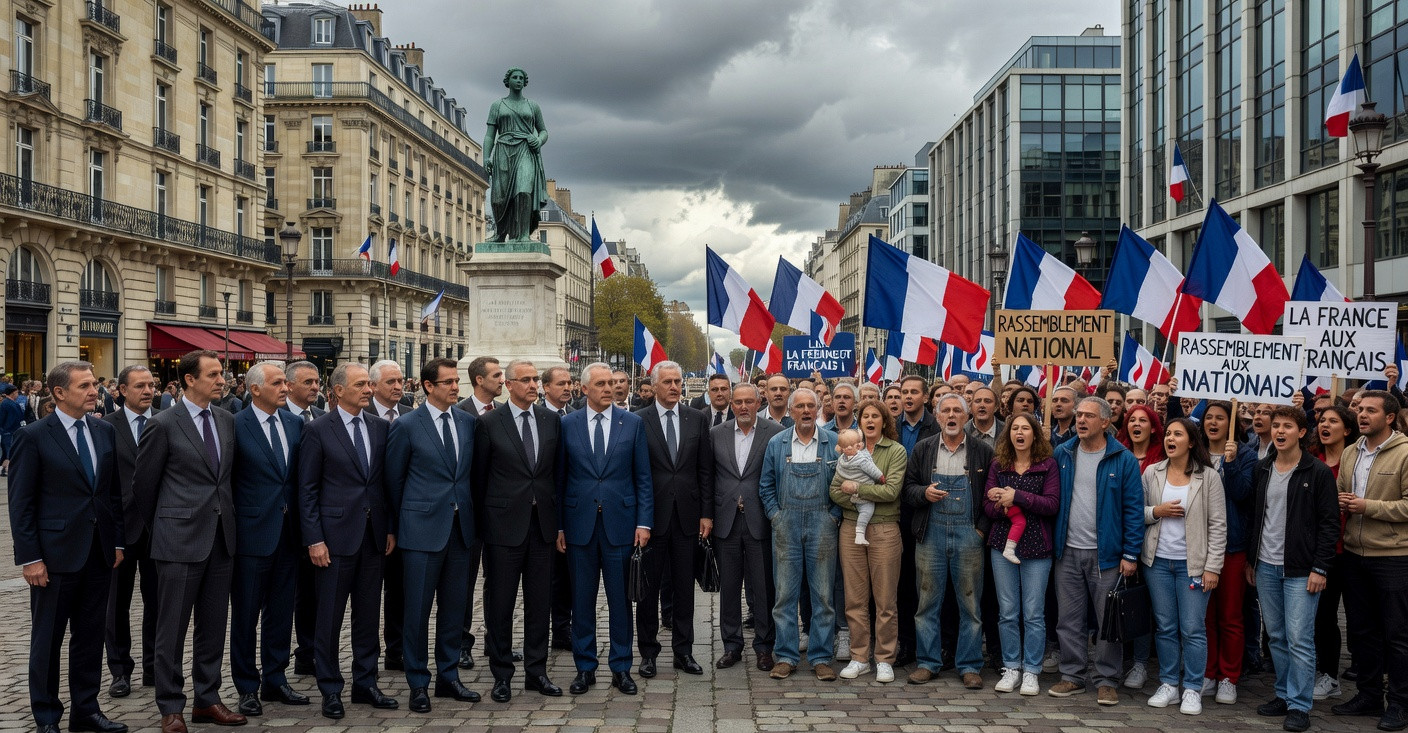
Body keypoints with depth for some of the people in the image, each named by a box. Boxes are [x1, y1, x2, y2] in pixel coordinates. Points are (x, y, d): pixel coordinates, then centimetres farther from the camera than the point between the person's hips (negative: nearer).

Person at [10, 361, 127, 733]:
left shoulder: (105, 431, 7)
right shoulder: (33, 436, -8)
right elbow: (21, 503, -8)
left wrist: (117, 541, 9)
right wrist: (29, 558, -12)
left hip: (100, 552, 5)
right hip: (56, 553, -5)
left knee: (90, 635, 13)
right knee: (47, 640, 7)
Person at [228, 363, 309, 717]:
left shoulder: (295, 423, 7)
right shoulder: (236, 426, -10)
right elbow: (225, 480, -8)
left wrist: (303, 523, 5)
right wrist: (231, 525, -8)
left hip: (288, 530, 5)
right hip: (252, 531, -5)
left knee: (281, 609, 13)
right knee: (246, 613, 6)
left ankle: (275, 680, 26)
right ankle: (247, 688, 18)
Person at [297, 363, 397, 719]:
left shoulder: (381, 427, 7)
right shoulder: (318, 430, -5)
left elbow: (387, 480, 11)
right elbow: (307, 489, -6)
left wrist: (390, 528, 6)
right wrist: (314, 539, -10)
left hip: (374, 535, 4)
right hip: (335, 536, -4)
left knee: (369, 614, 11)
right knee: (330, 617, 4)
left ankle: (365, 684, 22)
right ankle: (331, 690, 16)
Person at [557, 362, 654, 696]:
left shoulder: (633, 423, 3)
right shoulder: (567, 425, 3)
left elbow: (643, 477, 3)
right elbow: (559, 478, 6)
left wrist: (644, 522, -4)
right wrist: (557, 525, 2)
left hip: (620, 523, 0)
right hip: (579, 524, 1)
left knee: (620, 599, 5)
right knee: (582, 599, 8)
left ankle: (621, 668, 16)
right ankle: (585, 667, 19)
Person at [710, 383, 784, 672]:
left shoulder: (775, 433, -2)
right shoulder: (716, 434, 7)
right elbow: (709, 476, 9)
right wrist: (708, 515, 4)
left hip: (760, 522, -2)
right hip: (726, 521, 3)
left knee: (763, 588, 4)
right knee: (728, 587, 10)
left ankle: (764, 646, 17)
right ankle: (732, 645, 21)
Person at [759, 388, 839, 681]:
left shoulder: (834, 443, 3)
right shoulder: (776, 444, 6)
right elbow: (766, 486, 11)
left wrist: (834, 515, -3)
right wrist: (775, 515, 1)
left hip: (822, 525, -1)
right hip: (786, 525, 1)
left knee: (823, 594, 3)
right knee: (785, 594, 3)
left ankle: (821, 657, 11)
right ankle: (785, 656, 11)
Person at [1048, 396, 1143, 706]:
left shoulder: (1123, 459, -5)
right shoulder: (1062, 454, 6)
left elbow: (1134, 509, -6)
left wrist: (1130, 554, -10)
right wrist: (1053, 542, 5)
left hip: (1106, 553, -3)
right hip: (1068, 552, 3)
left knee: (1108, 621, 3)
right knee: (1069, 620, 8)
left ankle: (1106, 681, 14)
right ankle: (1072, 676, 19)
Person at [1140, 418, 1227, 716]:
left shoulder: (1208, 476, -4)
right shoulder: (1151, 472, 4)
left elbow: (1217, 525, -5)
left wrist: (1212, 567, -9)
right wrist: (1157, 511, -12)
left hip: (1193, 563, -2)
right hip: (1158, 561, 3)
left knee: (1193, 629, 0)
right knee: (1165, 627, 9)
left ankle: (1192, 689, 11)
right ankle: (1168, 684, 19)